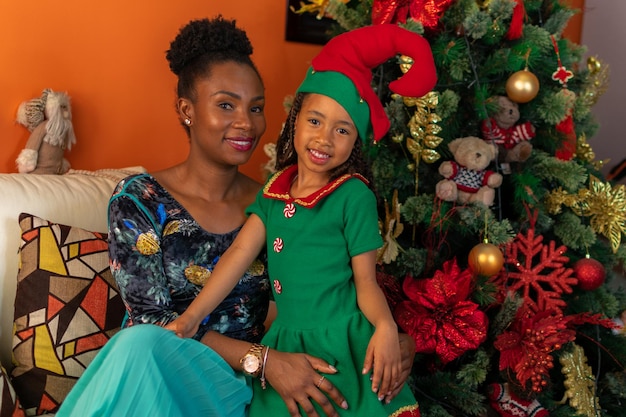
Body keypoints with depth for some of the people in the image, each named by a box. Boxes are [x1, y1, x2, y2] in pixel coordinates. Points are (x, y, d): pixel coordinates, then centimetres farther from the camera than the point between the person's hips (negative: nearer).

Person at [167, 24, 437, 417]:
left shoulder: (353, 195, -10)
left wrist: (385, 327, -28)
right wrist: (192, 317, -5)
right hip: (287, 345, 5)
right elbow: (238, 255, 1)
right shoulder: (275, 190, 5)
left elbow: (366, 281, -9)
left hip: (343, 347, -5)